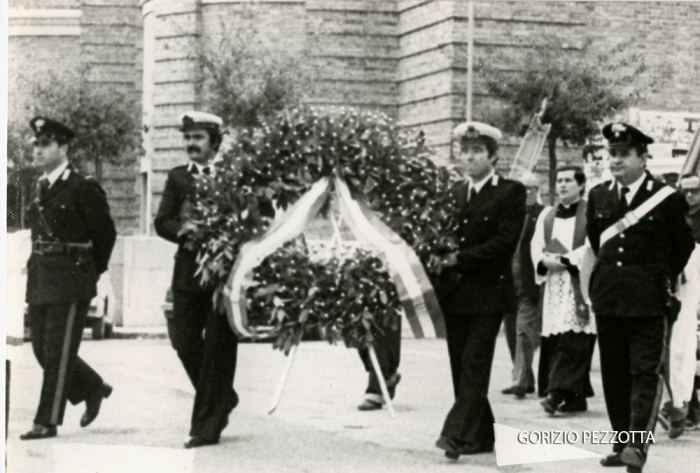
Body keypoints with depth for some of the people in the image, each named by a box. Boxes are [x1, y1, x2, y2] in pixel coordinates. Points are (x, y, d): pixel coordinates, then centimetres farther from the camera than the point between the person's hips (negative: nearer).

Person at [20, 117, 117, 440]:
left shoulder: (83, 188, -11)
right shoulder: (40, 187, 11)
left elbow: (106, 232, -4)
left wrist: (94, 271, 5)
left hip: (70, 280, -8)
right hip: (39, 277, 8)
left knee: (58, 352, -4)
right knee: (42, 349, 11)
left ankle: (47, 421, 2)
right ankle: (93, 388, 31)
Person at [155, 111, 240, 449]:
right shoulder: (177, 177, 12)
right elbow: (163, 223, 5)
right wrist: (189, 233, -13)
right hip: (189, 272, 4)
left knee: (218, 348, -2)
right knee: (186, 343, 1)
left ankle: (207, 426, 4)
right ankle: (223, 398, 26)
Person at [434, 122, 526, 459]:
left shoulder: (511, 192, -3)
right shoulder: (454, 193, 15)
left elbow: (505, 242, -13)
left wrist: (460, 258, -15)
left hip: (488, 292, -6)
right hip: (454, 292, 6)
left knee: (474, 364, -11)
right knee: (461, 366, 7)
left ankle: (458, 434, -15)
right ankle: (481, 436, 16)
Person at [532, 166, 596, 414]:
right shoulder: (547, 214, 19)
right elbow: (536, 245, 12)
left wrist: (564, 260, -16)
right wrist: (544, 261, -9)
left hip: (580, 284, -6)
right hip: (552, 283, 6)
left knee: (571, 340, -14)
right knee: (554, 339, 3)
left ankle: (559, 392, -21)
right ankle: (576, 397, 11)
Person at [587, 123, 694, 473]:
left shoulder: (666, 199, -6)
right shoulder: (599, 196, 7)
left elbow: (684, 246, 6)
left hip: (648, 301, -5)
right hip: (607, 299, 5)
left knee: (645, 373, -9)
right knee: (614, 375, 9)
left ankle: (637, 444, -12)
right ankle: (621, 444, 17)